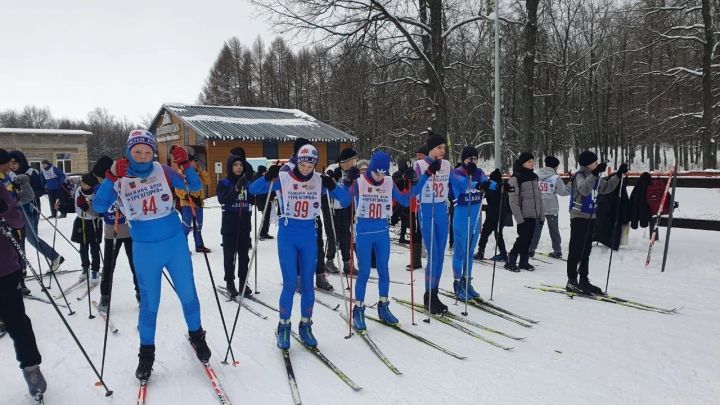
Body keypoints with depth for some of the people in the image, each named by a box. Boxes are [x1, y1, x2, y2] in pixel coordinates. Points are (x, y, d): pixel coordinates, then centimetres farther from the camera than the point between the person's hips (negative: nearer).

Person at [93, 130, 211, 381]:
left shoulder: (162, 171, -3)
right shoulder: (118, 178, -3)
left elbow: (195, 187, -4)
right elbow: (99, 207, -14)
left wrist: (185, 164, -19)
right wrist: (111, 177, -25)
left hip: (176, 242, 1)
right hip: (145, 249, 0)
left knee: (188, 294, 11)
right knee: (149, 301, 10)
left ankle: (196, 335, 35)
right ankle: (146, 352, 29)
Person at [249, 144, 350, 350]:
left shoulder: (319, 180, -2)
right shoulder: (283, 178, -8)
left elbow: (345, 200, -3)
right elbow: (253, 190, -8)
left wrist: (332, 186, -21)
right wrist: (268, 178, -26)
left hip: (309, 237, 2)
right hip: (287, 236, -2)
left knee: (307, 284, 8)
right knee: (290, 284, -5)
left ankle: (305, 326, 24)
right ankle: (283, 327, 14)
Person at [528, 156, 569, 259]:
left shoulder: (536, 176, -2)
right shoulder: (556, 177, -11)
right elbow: (563, 191, -8)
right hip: (551, 208, -2)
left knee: (536, 228, 13)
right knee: (554, 230, 12)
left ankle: (531, 249, 10)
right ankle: (557, 251, 15)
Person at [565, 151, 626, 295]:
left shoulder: (595, 177, 12)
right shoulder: (580, 175, -13)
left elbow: (606, 187, 25)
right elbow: (584, 190, -32)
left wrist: (619, 174, 17)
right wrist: (595, 173, -38)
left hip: (590, 217, 8)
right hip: (579, 217, -8)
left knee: (586, 250, 12)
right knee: (576, 250, -5)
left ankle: (584, 280, 20)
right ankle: (571, 281, -1)